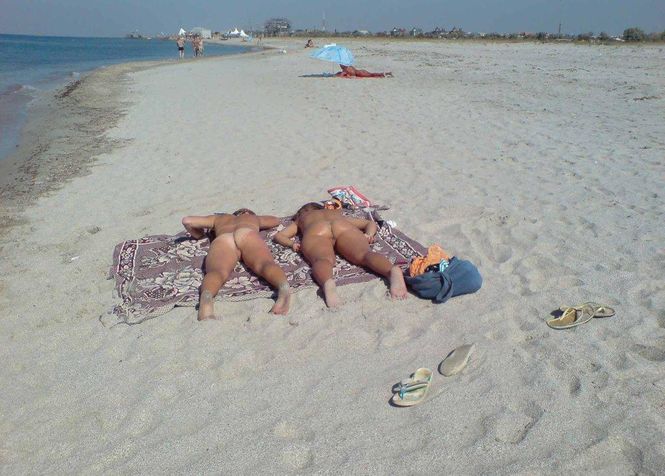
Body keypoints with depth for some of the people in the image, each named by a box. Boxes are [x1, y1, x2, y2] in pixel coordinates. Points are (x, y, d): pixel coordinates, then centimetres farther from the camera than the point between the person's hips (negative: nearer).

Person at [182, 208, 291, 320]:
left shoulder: (218, 218, 44)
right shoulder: (254, 218, 44)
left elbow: (187, 221, 43)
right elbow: (276, 220, 62)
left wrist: (198, 236, 59)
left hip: (222, 240, 1)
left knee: (217, 272, -27)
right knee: (266, 263, -26)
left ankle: (206, 296, -61)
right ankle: (284, 288, -60)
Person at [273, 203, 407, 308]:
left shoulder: (300, 219, 44)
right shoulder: (337, 214, 47)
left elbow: (278, 236, 34)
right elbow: (371, 223, 44)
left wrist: (292, 243, 16)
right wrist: (368, 235, 24)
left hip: (315, 232, -1)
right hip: (344, 228, 1)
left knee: (323, 260, -28)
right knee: (365, 254, -22)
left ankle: (328, 283, -62)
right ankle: (393, 270, -54)